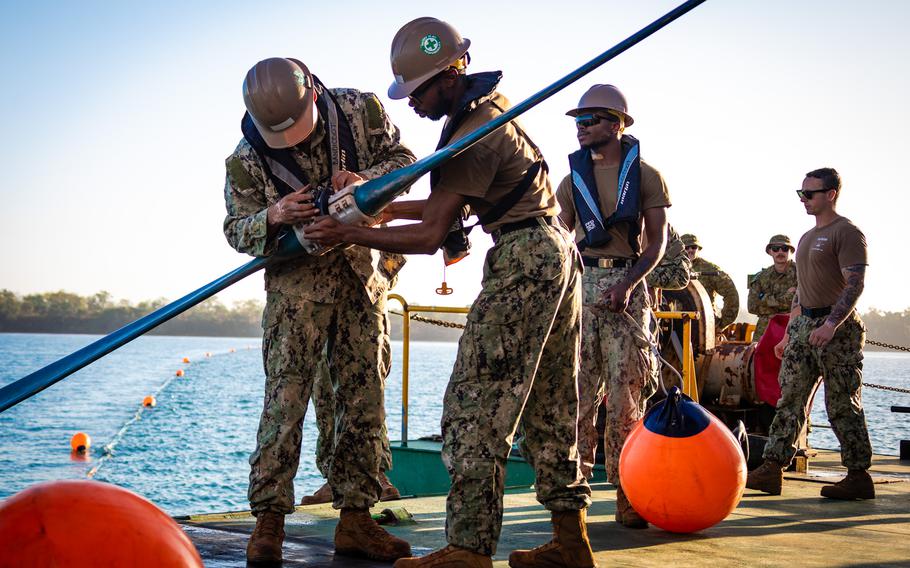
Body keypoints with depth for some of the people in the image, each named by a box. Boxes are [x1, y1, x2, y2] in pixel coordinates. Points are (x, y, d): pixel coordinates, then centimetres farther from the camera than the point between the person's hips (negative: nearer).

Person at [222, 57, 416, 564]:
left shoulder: (361, 110, -8)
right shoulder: (246, 159, -10)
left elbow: (404, 158, 4)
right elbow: (236, 230, -1)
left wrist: (366, 179, -18)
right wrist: (272, 217, -24)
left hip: (363, 273, 2)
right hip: (297, 278, -2)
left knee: (364, 398, 2)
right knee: (285, 397, -11)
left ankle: (356, 520, 10)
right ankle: (269, 520, -4)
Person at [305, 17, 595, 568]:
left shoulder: (472, 136, -16)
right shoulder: (490, 103, 14)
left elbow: (429, 236, -17)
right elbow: (448, 203, 18)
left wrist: (350, 233, -15)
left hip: (524, 262, -11)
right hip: (559, 253, 11)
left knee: (475, 404, -11)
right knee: (549, 406, 11)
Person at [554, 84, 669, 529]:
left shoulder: (645, 176, 6)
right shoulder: (573, 179, 15)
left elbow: (657, 242, 1)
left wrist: (627, 284, -15)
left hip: (626, 286, -2)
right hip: (580, 284, 3)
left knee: (627, 392, -4)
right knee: (578, 391, -1)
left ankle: (627, 496, 1)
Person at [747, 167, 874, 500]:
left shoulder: (847, 233, -7)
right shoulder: (807, 238, 19)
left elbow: (855, 284, -17)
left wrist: (831, 324, -28)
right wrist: (789, 335, 21)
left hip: (837, 328, -8)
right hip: (804, 326, 8)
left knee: (842, 406, -3)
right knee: (789, 400, 3)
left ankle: (859, 477, 7)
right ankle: (772, 469, 3)